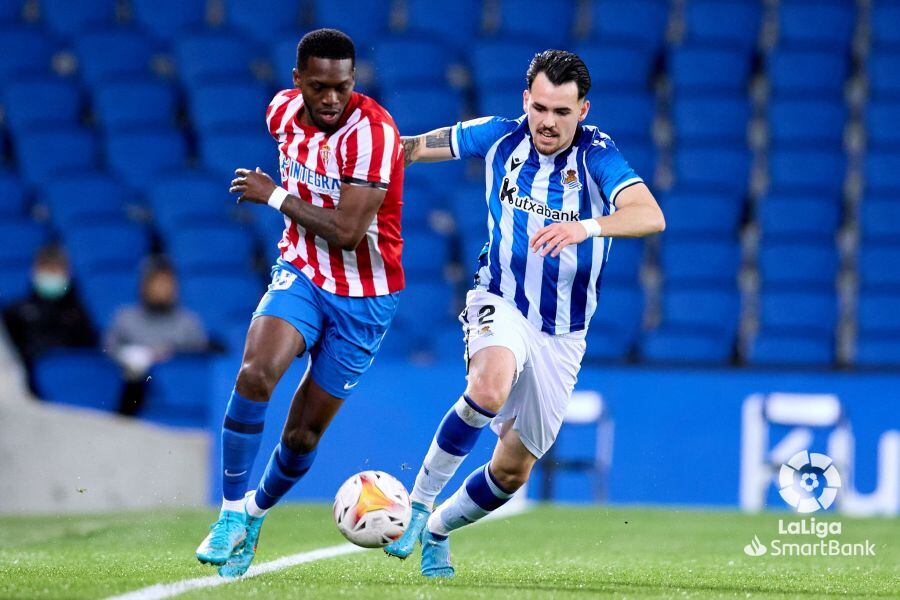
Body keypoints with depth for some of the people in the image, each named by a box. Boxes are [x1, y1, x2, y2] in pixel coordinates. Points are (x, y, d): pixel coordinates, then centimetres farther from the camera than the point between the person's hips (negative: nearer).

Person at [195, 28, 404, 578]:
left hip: (364, 297, -3)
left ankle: (256, 513, 31)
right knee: (255, 373, -25)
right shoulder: (284, 111, -4)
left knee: (304, 433, 3)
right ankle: (231, 514, -13)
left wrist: (274, 196, -19)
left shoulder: (373, 132, -23)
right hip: (301, 276, 3)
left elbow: (348, 230, -29)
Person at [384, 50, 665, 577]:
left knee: (514, 469, 8)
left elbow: (651, 216, -33)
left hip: (562, 335, 1)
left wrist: (587, 226, -48)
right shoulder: (501, 137, -8)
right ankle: (418, 503, -19)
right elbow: (418, 146, 10)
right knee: (490, 390, -35)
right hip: (501, 302, -1)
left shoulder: (597, 153, -16)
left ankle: (438, 530, 36)